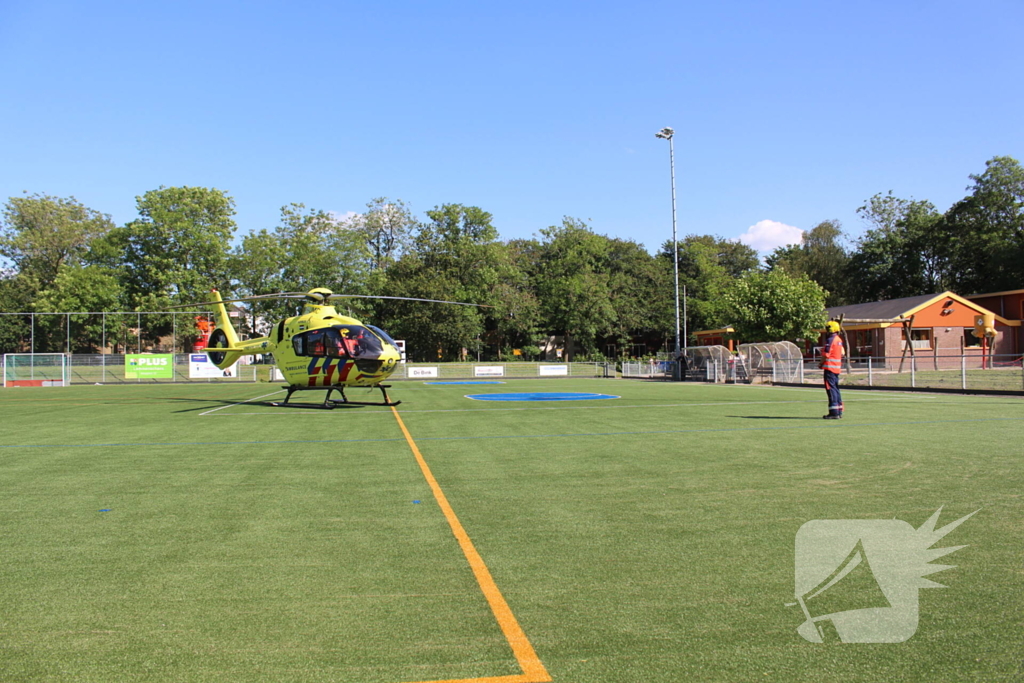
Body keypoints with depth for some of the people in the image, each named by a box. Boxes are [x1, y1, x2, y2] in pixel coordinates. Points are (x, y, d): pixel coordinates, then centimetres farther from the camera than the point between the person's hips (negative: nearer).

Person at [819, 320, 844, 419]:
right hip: (837, 367, 9)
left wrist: (821, 364, -1)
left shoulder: (830, 340, -14)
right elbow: (842, 354, 17)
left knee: (831, 389, -7)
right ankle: (839, 411, 18)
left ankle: (834, 412, -9)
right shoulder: (839, 340, 14)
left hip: (830, 367, -9)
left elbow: (826, 355, -16)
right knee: (836, 388, 14)